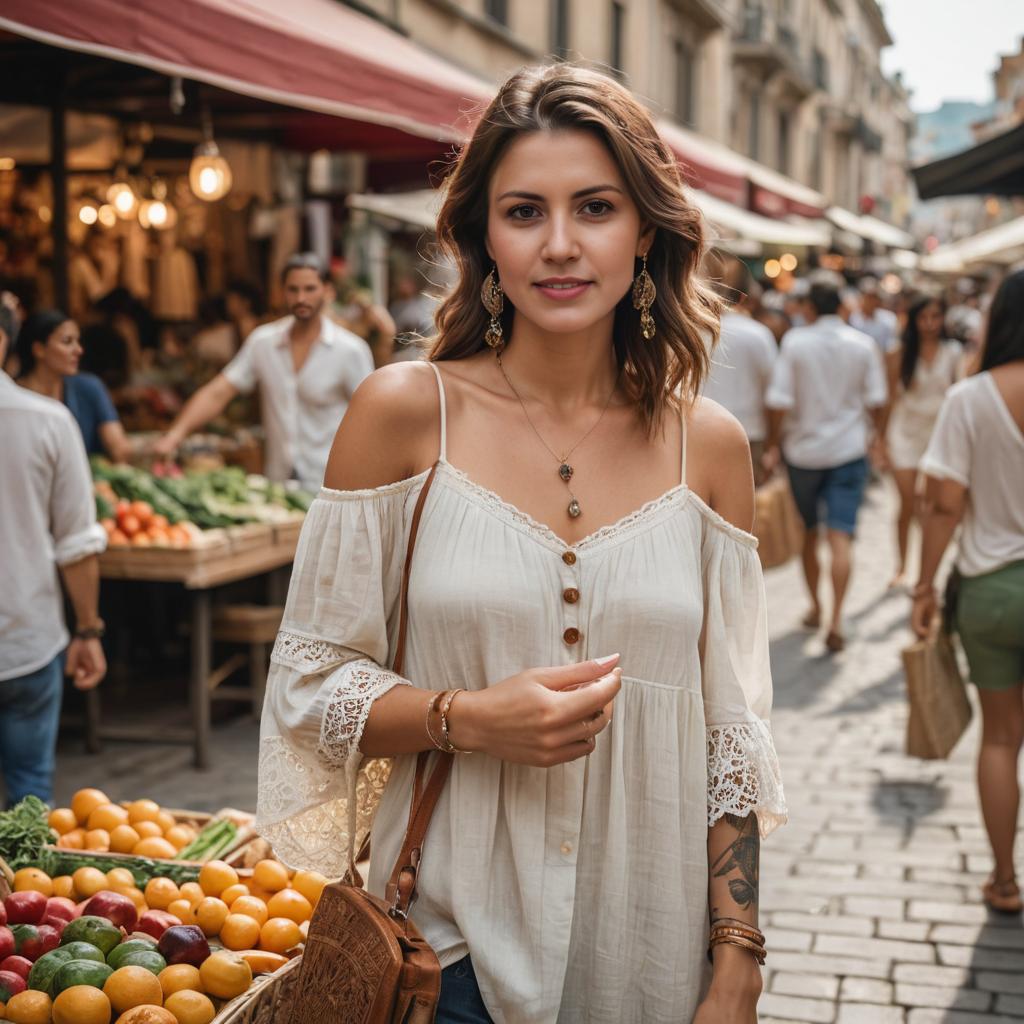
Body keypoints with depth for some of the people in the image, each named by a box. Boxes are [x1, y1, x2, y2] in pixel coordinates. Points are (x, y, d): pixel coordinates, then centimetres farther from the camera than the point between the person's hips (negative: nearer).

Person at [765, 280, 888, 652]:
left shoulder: (795, 341, -8)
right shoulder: (863, 344, -2)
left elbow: (779, 401, -12)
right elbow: (876, 401, 3)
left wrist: (773, 445, 0)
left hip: (803, 451, 0)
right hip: (848, 450, 0)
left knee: (808, 533, 17)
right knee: (841, 538, -5)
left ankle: (815, 607, 28)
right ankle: (835, 620, -14)